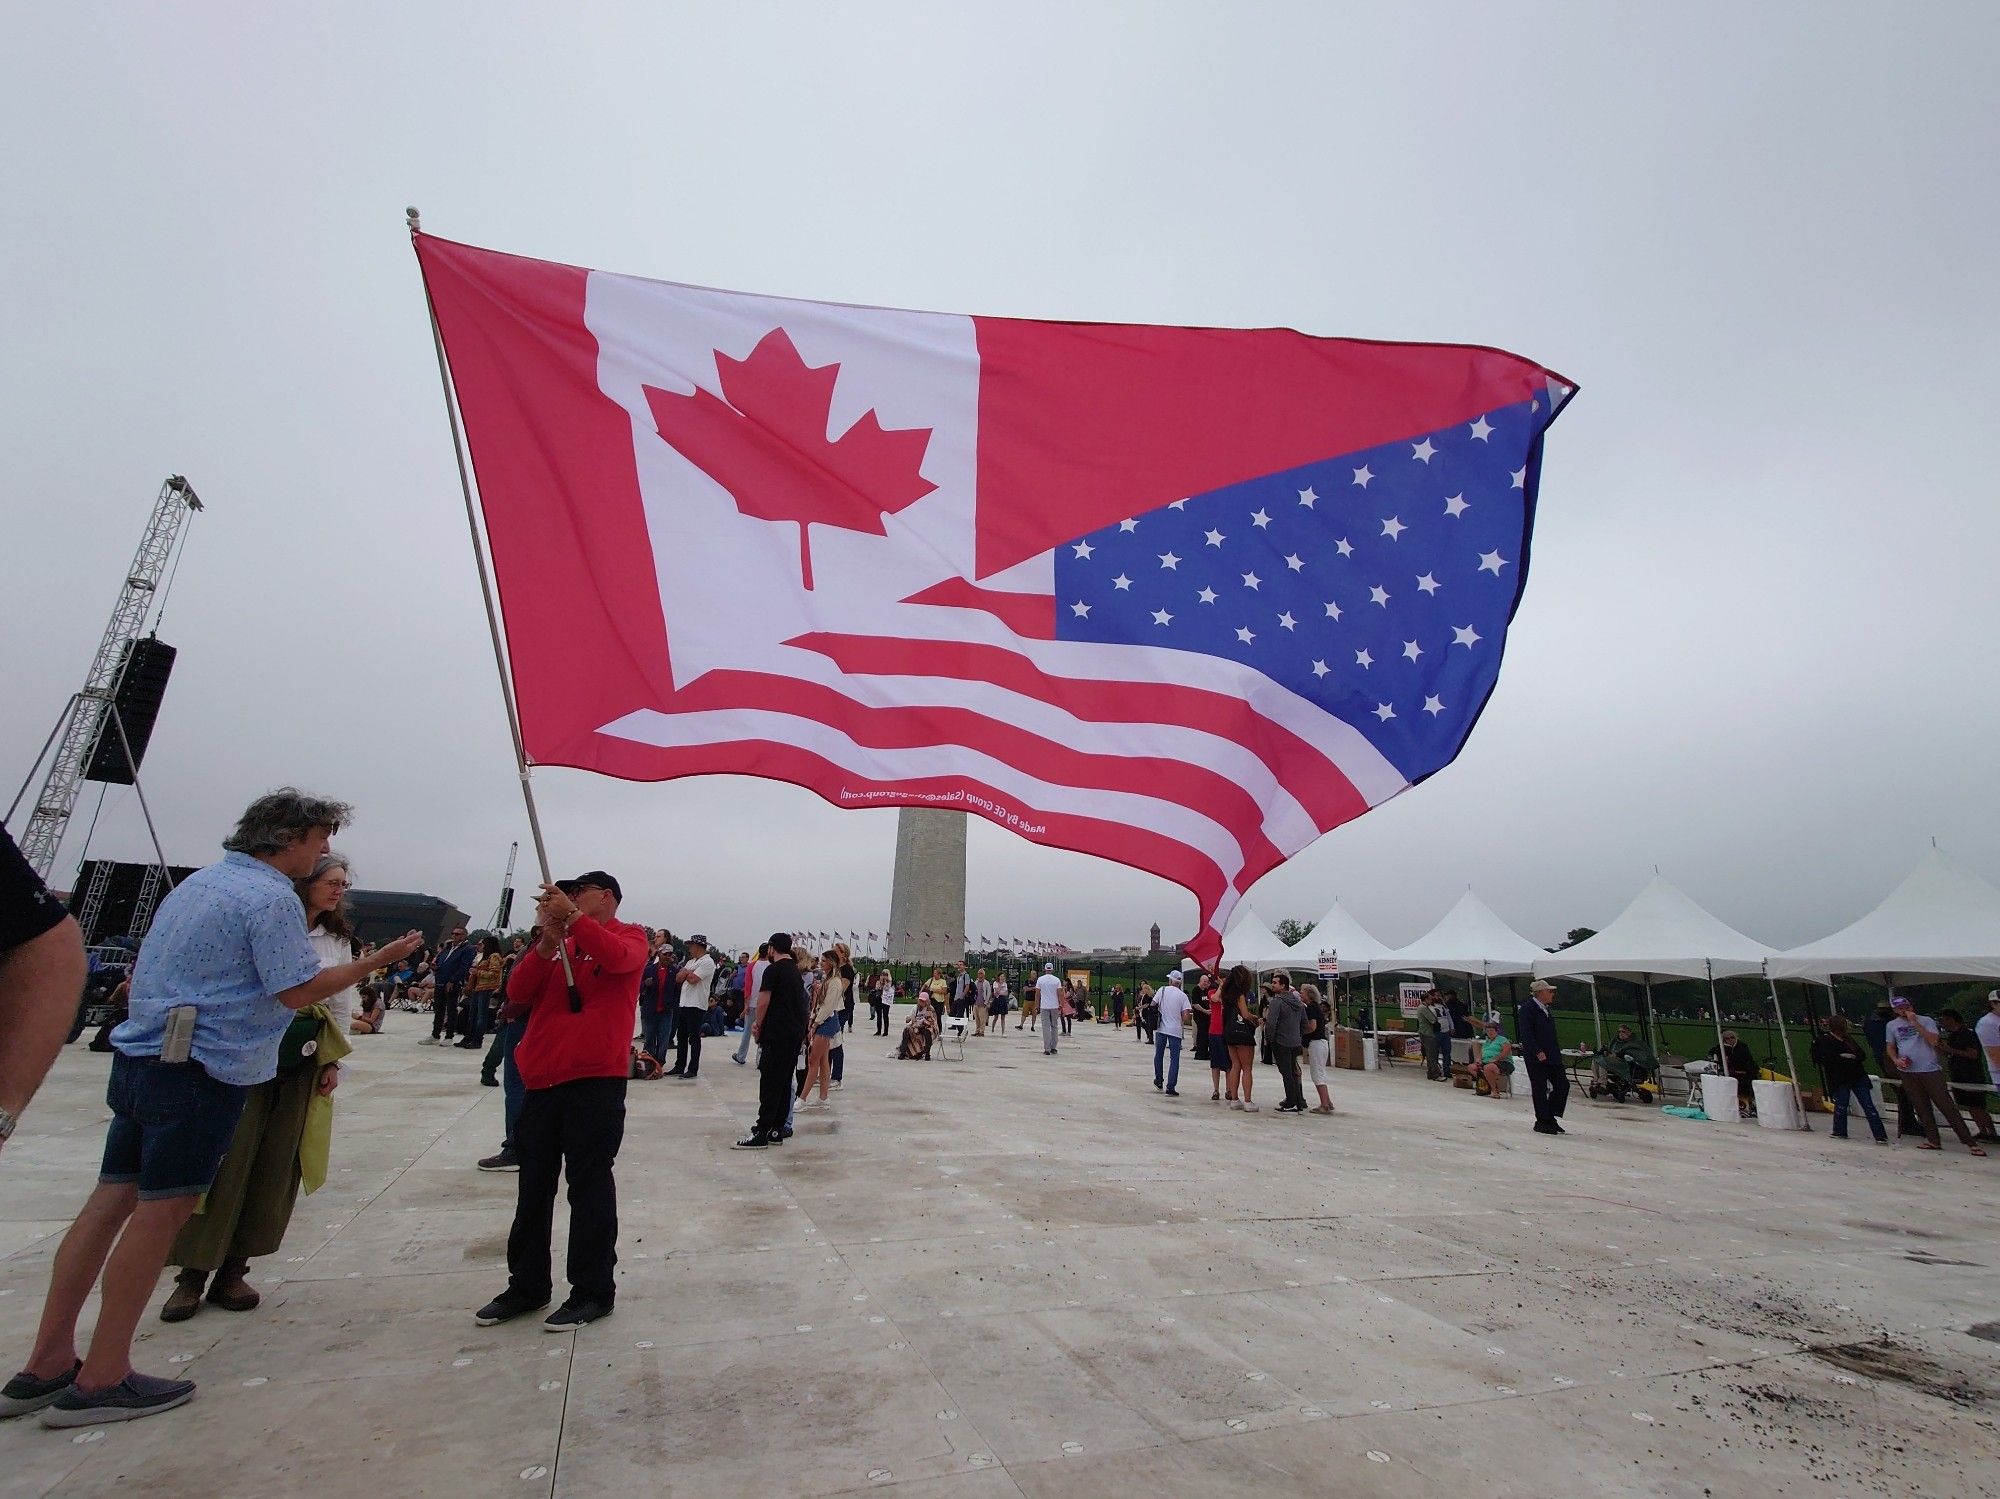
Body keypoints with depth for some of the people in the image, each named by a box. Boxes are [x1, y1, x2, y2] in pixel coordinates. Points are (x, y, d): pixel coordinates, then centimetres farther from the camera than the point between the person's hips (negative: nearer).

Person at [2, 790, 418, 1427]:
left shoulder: (197, 881, 14)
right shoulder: (271, 897, -16)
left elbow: (143, 973, 23)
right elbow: (299, 991, -17)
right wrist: (377, 961, -9)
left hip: (137, 1058, 9)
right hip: (200, 1070, -9)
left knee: (112, 1198, 13)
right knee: (161, 1209, 0)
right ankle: (102, 1379, 9)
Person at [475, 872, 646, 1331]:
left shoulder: (629, 936, 0)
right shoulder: (558, 945, 17)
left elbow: (617, 957, -24)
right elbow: (517, 991, 4)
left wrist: (571, 916, -23)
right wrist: (548, 941, -9)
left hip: (596, 1081, -6)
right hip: (541, 1081, 7)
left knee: (589, 1186, 1)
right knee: (533, 1187, 15)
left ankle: (594, 1292, 14)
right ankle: (527, 1286, 30)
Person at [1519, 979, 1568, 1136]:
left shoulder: (1545, 1009, 15)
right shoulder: (1528, 1008, -12)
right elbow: (1526, 1034, -18)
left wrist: (1558, 1049, 14)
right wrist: (1538, 1052, -24)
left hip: (1552, 1056, 9)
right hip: (1536, 1058, -9)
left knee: (1563, 1085, 7)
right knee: (1540, 1089, -1)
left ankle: (1551, 1118, 19)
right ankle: (1542, 1122, 9)